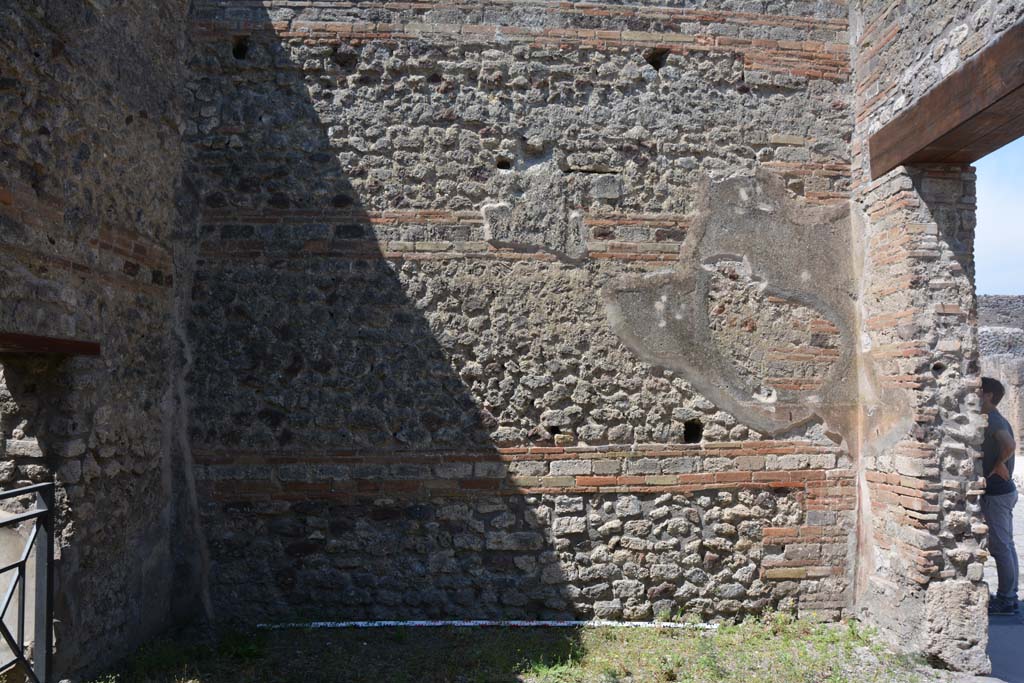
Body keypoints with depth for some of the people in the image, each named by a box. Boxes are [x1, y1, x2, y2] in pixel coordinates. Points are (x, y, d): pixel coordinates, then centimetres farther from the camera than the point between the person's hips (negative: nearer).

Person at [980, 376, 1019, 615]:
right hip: (1004, 489, 10)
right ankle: (1009, 597, 23)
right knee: (1006, 546, 15)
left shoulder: (993, 421, -18)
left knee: (1000, 547, -3)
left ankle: (1005, 600, 5)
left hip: (996, 493, -10)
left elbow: (1009, 445, -34)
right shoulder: (997, 420, 13)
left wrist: (998, 464, -20)